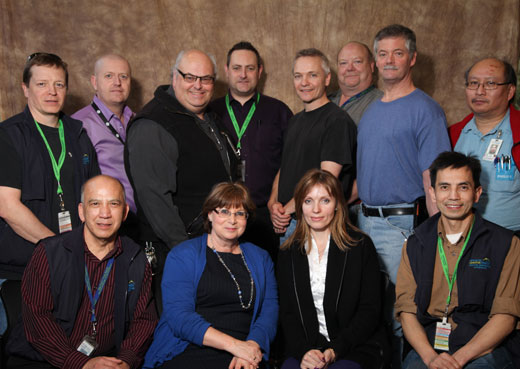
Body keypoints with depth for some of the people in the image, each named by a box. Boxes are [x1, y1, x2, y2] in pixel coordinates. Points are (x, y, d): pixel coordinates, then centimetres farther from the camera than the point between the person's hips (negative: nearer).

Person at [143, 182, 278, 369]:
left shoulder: (260, 258, 16)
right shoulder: (182, 255, 4)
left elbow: (269, 310, 7)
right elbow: (178, 315, -7)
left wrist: (252, 345, -13)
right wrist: (234, 344, -14)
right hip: (186, 353, -2)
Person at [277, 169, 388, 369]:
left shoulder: (361, 246, 3)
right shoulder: (288, 253, 10)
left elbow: (370, 310, -2)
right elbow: (287, 313, 5)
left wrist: (335, 351, -12)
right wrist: (303, 351, -13)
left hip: (356, 347, -1)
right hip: (305, 348, 2)